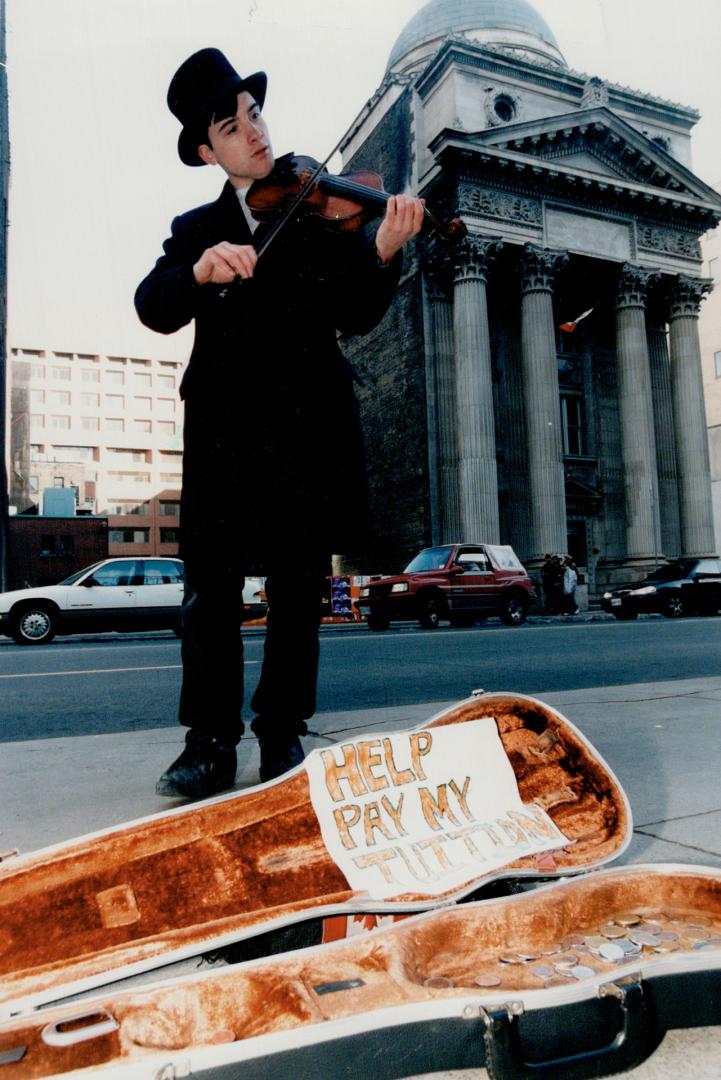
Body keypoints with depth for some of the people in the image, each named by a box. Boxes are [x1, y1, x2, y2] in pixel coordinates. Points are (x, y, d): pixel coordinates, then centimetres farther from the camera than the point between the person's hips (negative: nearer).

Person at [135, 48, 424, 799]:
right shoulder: (196, 228, 17)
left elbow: (358, 317, 2)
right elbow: (153, 307, 0)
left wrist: (382, 253, -17)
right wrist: (201, 269, -20)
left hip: (309, 426, -1)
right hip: (225, 428, 1)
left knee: (298, 589, 2)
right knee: (211, 586, -5)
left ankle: (283, 732, 14)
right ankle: (210, 743, 4)